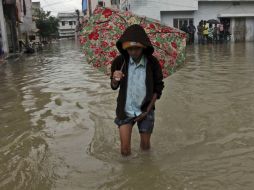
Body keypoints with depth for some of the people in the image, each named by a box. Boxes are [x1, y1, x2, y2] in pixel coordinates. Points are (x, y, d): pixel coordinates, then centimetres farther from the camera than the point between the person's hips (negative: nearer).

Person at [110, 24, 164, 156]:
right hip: (125, 110, 0)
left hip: (145, 110, 0)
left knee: (145, 146, 14)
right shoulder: (119, 61, -11)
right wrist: (115, 80, -27)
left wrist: (148, 109, -10)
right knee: (125, 149, -1)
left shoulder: (152, 63, -13)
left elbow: (158, 88, -4)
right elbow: (114, 87, -3)